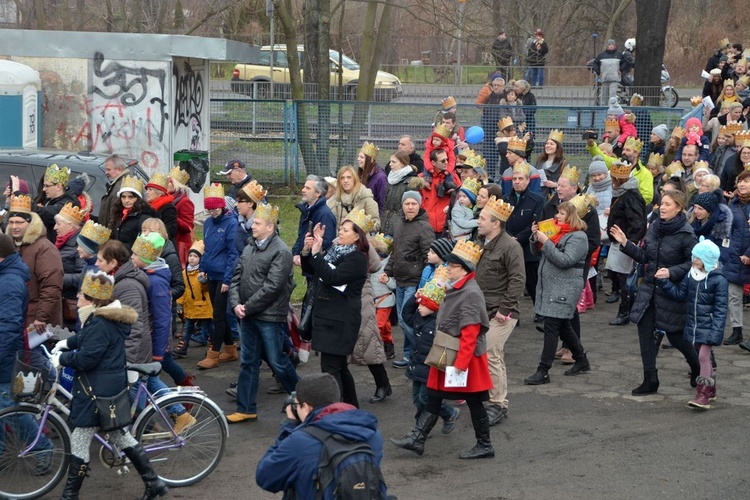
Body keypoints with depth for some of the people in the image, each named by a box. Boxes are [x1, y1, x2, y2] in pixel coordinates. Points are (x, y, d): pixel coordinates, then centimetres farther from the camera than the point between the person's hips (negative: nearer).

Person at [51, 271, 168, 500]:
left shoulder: (100, 323, -22)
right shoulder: (110, 316, 10)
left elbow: (86, 358, -26)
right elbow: (86, 337, 27)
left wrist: (61, 358, -12)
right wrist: (66, 343, 16)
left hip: (97, 391, -11)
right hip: (113, 385, 11)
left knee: (79, 442, 0)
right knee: (121, 436, 19)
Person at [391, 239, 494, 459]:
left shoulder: (470, 293, -20)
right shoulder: (455, 289, 10)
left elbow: (470, 333, -24)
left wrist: (461, 363, -25)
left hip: (465, 357, -10)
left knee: (473, 401, 2)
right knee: (433, 396, 9)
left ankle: (485, 446, 14)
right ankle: (417, 438, 13)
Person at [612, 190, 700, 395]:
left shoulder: (686, 234, -15)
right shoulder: (654, 226, 3)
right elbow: (644, 256, 8)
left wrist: (671, 272, -25)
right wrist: (625, 243, -1)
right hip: (649, 288, 6)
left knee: (675, 335, 5)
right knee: (645, 331, 5)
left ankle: (698, 368, 32)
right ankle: (650, 380, 15)